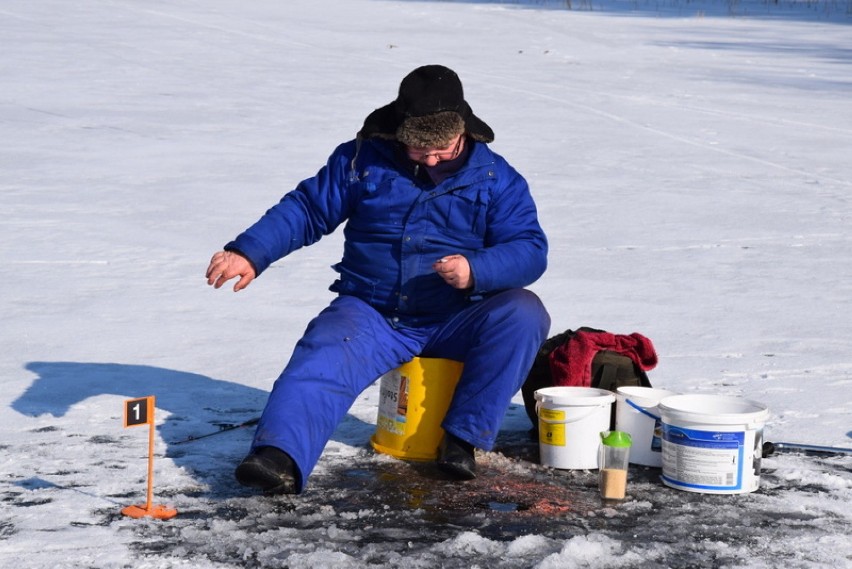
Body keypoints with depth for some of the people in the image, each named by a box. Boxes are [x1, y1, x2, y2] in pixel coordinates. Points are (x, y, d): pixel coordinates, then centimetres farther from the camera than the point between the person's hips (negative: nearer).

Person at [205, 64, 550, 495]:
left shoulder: (495, 179, 2)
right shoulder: (362, 160, 3)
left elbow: (530, 250, -5)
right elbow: (305, 210, 6)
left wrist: (476, 270, -27)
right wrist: (248, 253, -9)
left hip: (457, 324, 0)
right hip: (372, 314, 0)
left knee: (523, 313, -27)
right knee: (323, 361, -30)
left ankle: (465, 437, -22)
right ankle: (279, 458, -50)